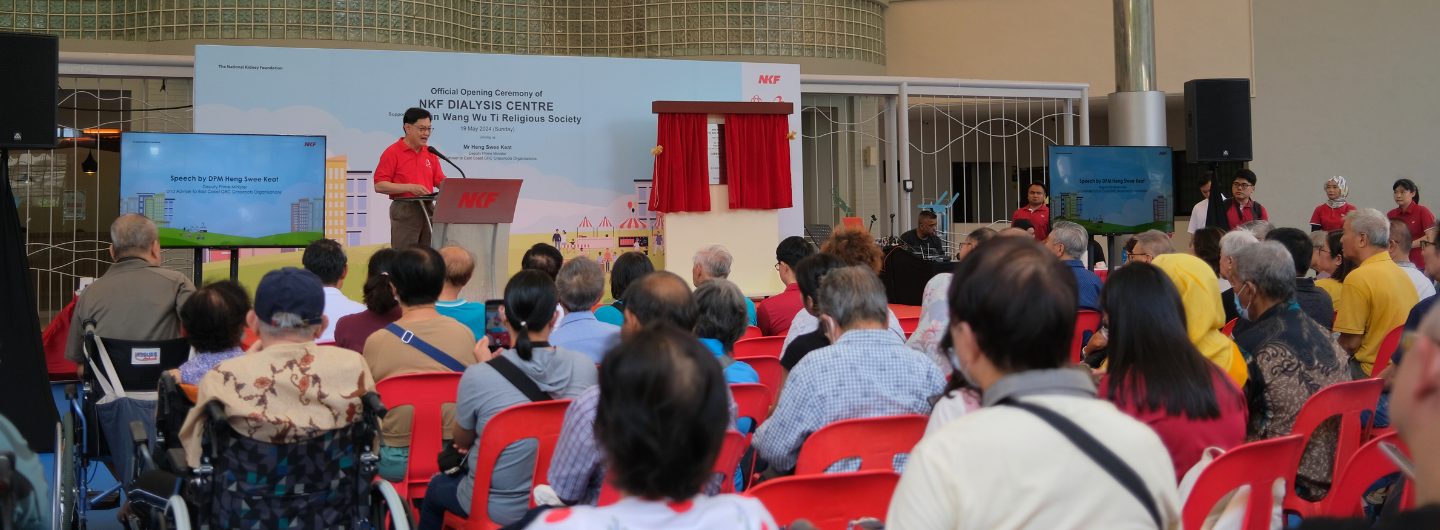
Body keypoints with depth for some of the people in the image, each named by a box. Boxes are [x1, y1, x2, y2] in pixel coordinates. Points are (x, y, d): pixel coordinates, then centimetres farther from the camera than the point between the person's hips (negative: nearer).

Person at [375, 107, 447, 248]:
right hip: (404, 210, -6)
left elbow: (440, 180, 17)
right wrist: (410, 187, -17)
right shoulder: (392, 153, -4)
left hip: (428, 209, 6)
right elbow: (379, 186, -9)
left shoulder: (430, 153, 15)